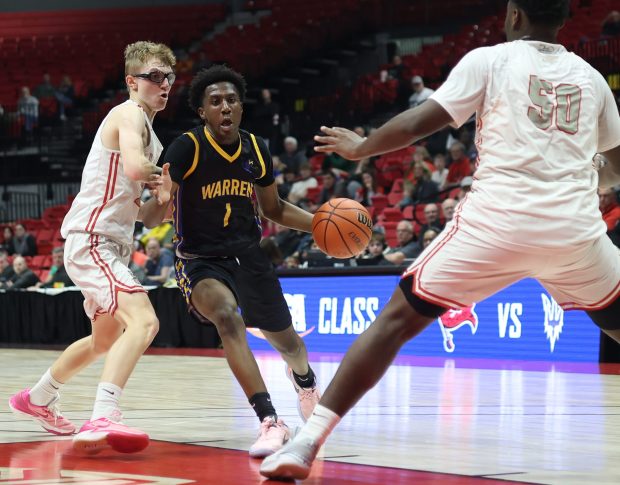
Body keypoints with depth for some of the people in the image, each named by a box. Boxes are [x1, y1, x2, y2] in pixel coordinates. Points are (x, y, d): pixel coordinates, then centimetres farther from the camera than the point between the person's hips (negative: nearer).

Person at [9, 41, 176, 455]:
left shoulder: (150, 135, 19)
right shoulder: (130, 115, -9)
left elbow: (142, 213, 23)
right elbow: (134, 167, -31)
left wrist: (162, 199, 1)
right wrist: (165, 174, -10)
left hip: (111, 245, 10)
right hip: (90, 239, -10)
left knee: (106, 340, 26)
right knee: (144, 321, -28)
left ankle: (37, 399, 45)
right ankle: (103, 420, -40)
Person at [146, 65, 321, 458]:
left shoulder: (256, 149, -2)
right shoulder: (188, 148, -17)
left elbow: (274, 209, 14)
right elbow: (156, 218, -21)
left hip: (248, 253, 5)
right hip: (201, 261, -5)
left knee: (286, 341, 15)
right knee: (227, 315, -35)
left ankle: (305, 380, 55)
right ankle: (270, 422, -37)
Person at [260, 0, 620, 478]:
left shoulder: (489, 59, 7)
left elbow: (418, 123, 1)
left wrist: (358, 147, 20)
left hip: (497, 221, -2)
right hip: (575, 229, 3)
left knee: (397, 319, 7)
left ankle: (308, 441, -3)